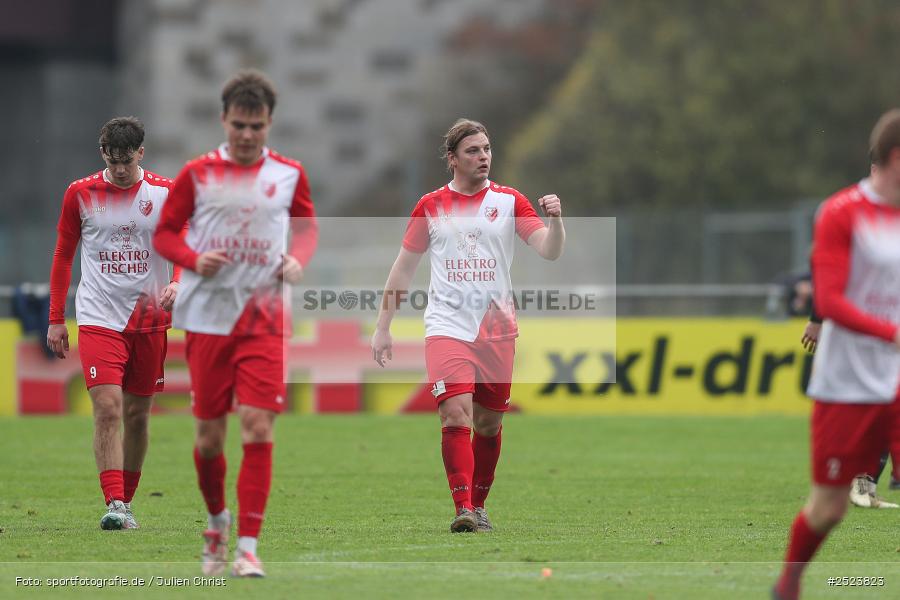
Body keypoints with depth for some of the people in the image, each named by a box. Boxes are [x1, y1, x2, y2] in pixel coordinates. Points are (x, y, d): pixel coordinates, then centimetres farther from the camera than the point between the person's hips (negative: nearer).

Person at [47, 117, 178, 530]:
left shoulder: (166, 193, 1)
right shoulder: (80, 194, 1)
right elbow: (63, 256, 9)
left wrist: (177, 284, -19)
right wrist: (56, 320, 6)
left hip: (149, 320, 2)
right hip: (98, 319, -2)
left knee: (138, 415, 8)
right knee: (107, 408, -16)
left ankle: (126, 501, 21)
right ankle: (114, 505, -21)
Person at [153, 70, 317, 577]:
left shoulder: (289, 174, 5)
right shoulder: (198, 174, 2)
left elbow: (308, 227, 19)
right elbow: (165, 232, 7)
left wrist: (298, 259, -2)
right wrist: (194, 259, -13)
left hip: (264, 319, 0)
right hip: (207, 317, 0)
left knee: (258, 428, -12)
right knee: (210, 434, 4)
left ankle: (248, 547, -10)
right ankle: (217, 521, 31)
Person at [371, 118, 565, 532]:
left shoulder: (509, 202, 4)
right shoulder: (431, 206, 5)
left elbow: (549, 251, -6)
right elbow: (404, 268, 11)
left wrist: (555, 220, -27)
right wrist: (383, 327, 9)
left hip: (497, 331, 1)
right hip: (447, 327, -1)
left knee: (488, 423, 7)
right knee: (456, 414, -17)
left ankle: (478, 505, 23)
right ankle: (463, 509, -21)